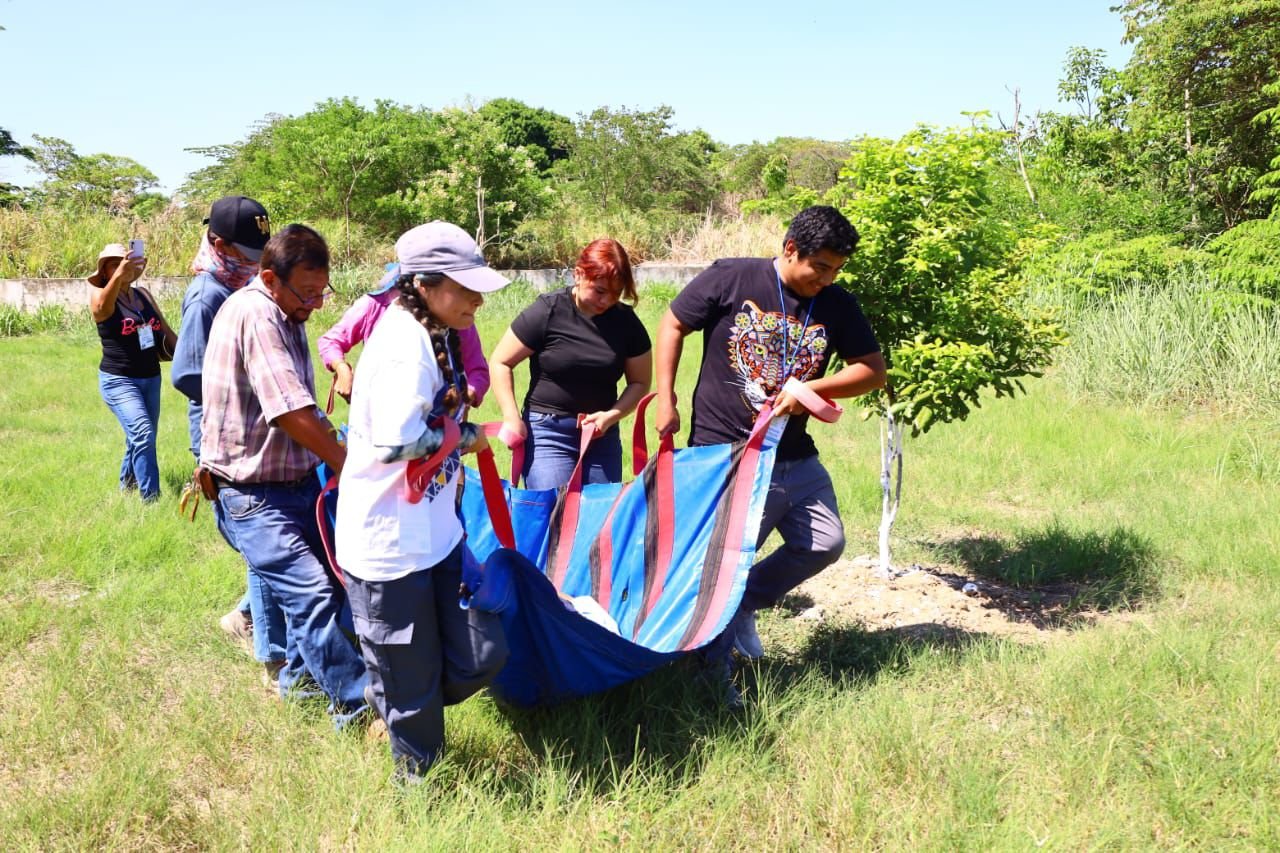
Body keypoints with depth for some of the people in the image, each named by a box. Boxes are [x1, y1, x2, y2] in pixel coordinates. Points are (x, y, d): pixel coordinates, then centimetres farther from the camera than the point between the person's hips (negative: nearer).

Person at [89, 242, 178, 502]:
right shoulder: (100, 295, -8)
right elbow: (101, 307, -34)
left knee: (140, 441, 16)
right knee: (143, 434, -22)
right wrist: (119, 275, -51)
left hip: (151, 378, 6)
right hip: (119, 380, -6)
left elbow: (166, 330, 19)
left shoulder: (144, 294, 9)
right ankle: (151, 498, -22)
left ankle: (126, 487, 37)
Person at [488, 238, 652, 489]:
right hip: (547, 433, -3)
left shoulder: (626, 321, 1)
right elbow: (500, 363, -3)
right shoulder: (547, 312, -9)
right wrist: (512, 418, -12)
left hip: (602, 435, 4)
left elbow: (640, 382, 8)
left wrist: (612, 415, -9)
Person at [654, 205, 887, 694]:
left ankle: (743, 604, 24)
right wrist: (665, 401, -5)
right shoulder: (730, 280, -10)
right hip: (723, 452, -5)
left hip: (794, 458, 5)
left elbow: (872, 370, 2)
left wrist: (809, 389, -14)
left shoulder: (837, 306, 1)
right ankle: (714, 669, 16)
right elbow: (672, 326, 0)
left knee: (825, 543, 3)